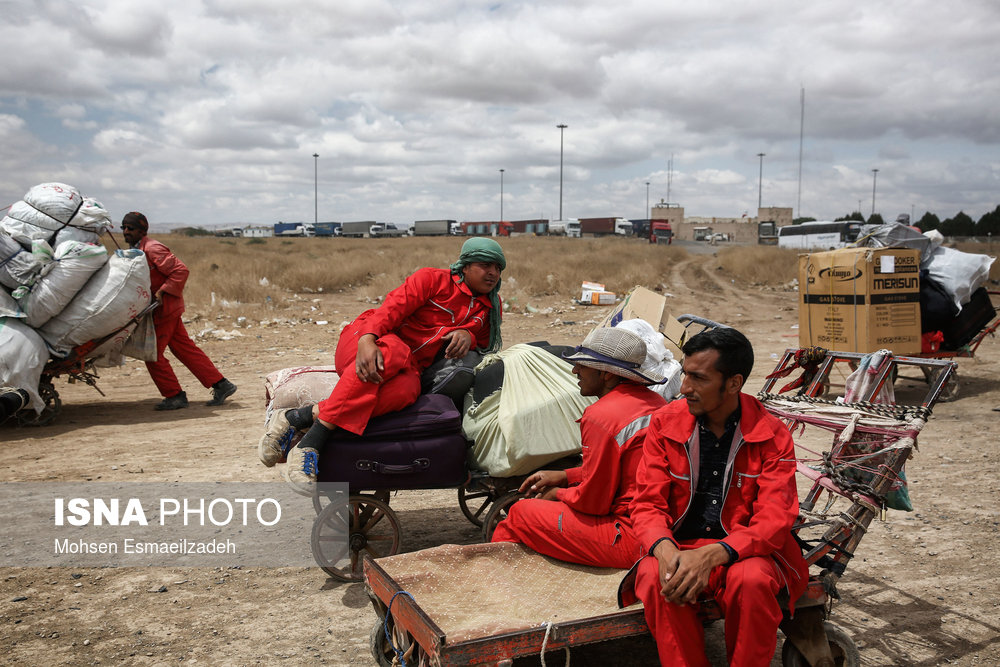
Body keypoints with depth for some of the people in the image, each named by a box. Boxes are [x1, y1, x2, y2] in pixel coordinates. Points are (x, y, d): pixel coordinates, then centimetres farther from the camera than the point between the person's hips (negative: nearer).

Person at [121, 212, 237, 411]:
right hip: (162, 309, 10)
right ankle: (221, 385, 11)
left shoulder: (152, 248, -14)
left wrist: (162, 292, -22)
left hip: (164, 309, -10)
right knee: (184, 348, 10)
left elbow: (180, 270, -20)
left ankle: (175, 396, 8)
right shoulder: (135, 250, 16)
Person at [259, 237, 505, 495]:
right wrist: (367, 340, -31)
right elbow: (392, 307, -10)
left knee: (406, 390, -37)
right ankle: (310, 444, -42)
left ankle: (301, 417, -38)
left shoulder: (489, 309, 18)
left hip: (407, 368, 3)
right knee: (393, 351, -42)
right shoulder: (434, 279, 1)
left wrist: (467, 336, -6)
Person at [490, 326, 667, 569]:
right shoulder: (656, 402, 8)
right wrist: (565, 476, 19)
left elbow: (595, 502, -14)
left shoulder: (601, 416, -20)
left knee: (519, 513, 5)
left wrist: (558, 493, 6)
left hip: (630, 542, -9)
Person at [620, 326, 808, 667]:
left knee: (752, 580, -34)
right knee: (655, 578, -31)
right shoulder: (665, 423, -1)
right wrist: (666, 551, -26)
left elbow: (773, 520, -12)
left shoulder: (771, 435, -6)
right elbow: (648, 503, -2)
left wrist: (711, 555, -30)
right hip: (677, 546, 1)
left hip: (742, 549, -1)